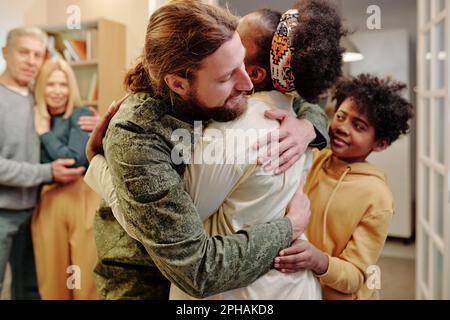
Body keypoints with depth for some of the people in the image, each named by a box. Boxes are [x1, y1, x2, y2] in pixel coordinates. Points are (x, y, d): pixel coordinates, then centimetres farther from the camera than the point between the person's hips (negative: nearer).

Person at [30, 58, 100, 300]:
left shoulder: (81, 115, -4)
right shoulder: (37, 119, 10)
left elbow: (75, 161, -16)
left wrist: (45, 133, -9)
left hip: (80, 199, -4)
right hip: (46, 203, 5)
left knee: (86, 274, 2)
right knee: (51, 275, 12)